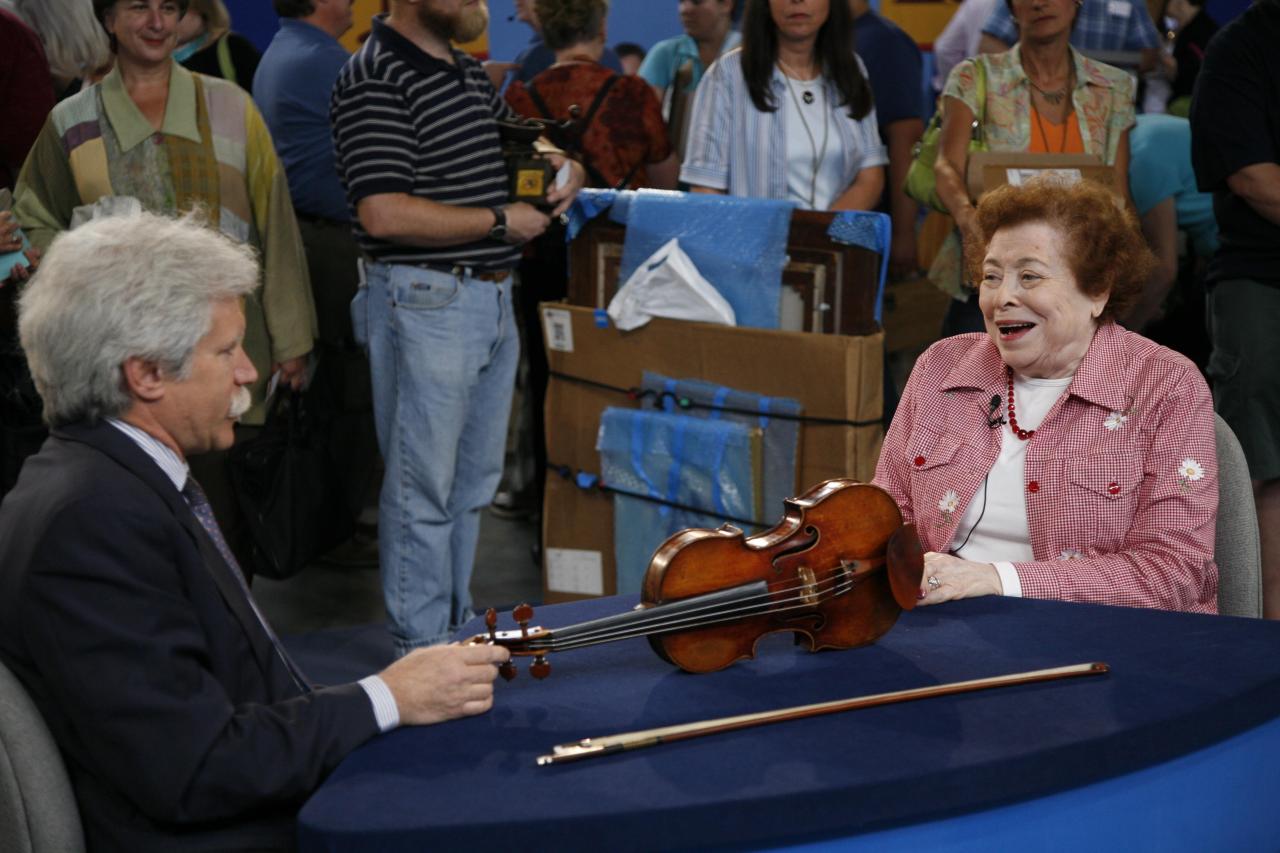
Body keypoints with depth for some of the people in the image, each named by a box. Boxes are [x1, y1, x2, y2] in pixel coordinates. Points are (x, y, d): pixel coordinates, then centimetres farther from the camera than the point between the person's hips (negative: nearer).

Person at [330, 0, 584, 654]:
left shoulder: (467, 71, 12)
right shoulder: (374, 79, -16)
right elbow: (385, 214, -25)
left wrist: (562, 166, 6)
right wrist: (501, 221, -16)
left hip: (493, 299, 9)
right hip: (425, 303, -9)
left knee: (474, 480, 17)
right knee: (424, 488, 0)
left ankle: (456, 623, 29)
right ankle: (421, 648, 10)